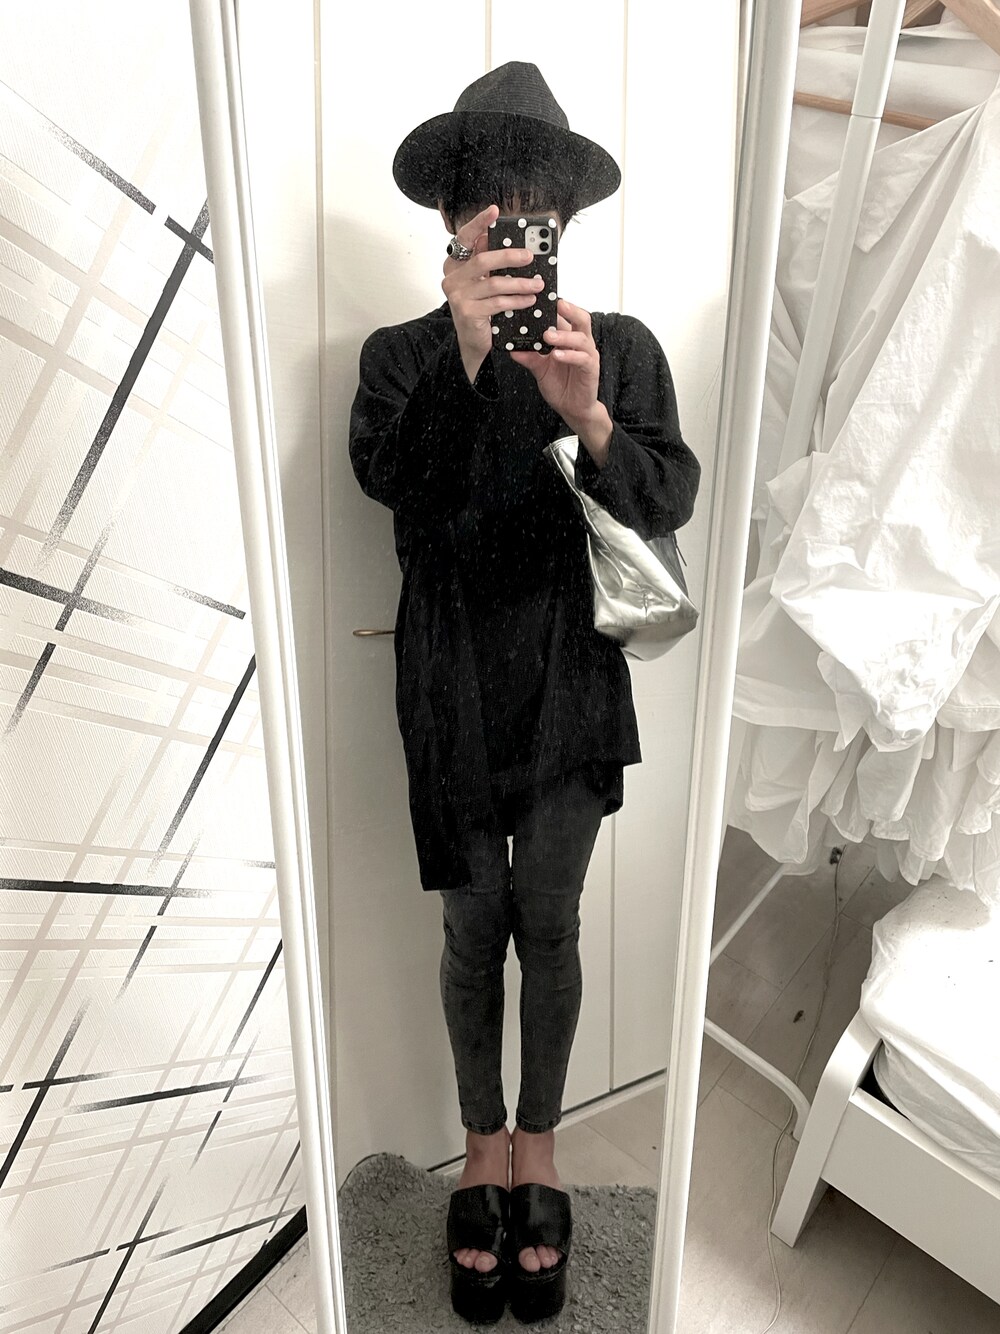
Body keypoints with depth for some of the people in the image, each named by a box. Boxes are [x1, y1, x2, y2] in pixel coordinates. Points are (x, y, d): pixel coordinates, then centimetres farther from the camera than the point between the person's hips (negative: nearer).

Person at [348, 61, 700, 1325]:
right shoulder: (401, 354, 3)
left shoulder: (623, 348, 3)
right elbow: (388, 478, -15)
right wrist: (464, 359, -28)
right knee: (474, 925, 9)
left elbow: (668, 501, -10)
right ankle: (485, 1145, 33)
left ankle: (538, 1147, 30)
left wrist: (586, 415, -27)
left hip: (570, 680, 0)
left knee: (547, 921, 4)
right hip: (451, 687, 0)